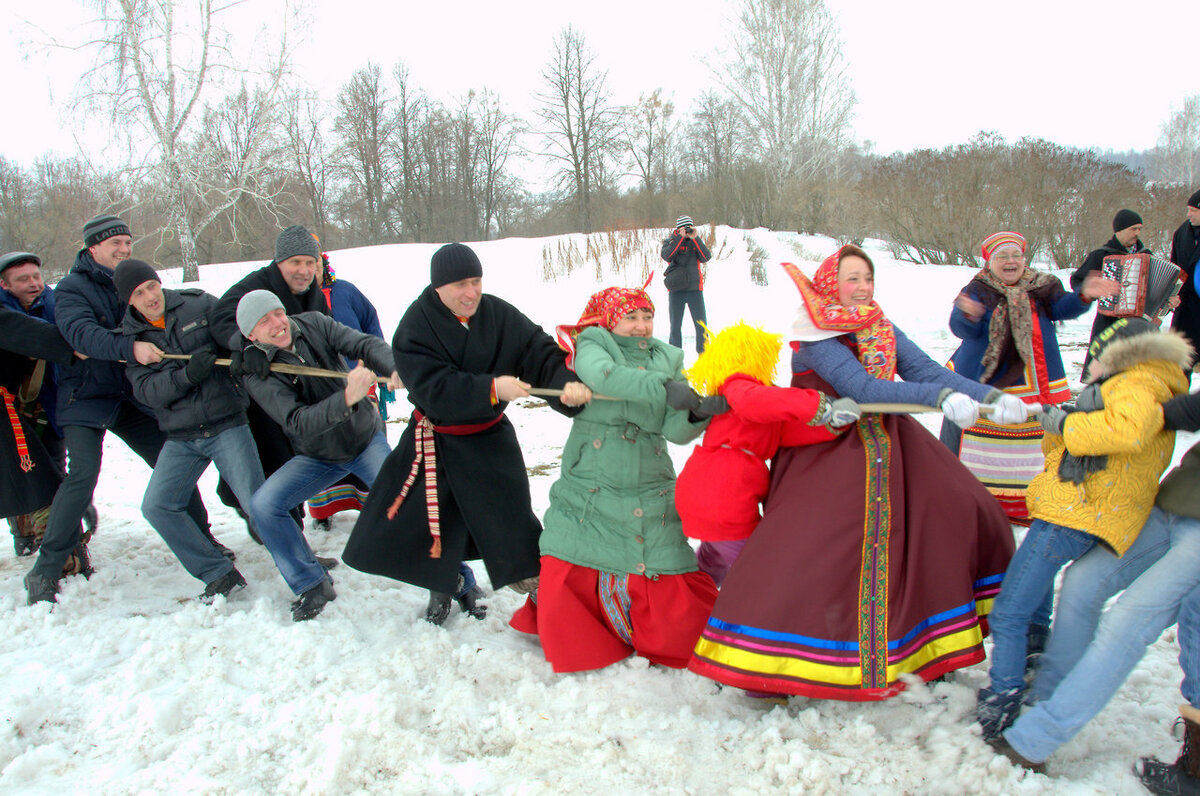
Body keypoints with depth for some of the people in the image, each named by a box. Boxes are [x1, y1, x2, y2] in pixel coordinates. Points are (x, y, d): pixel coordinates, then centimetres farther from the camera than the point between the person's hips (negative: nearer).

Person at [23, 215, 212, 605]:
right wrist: (129, 348, -41)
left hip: (133, 395, 5)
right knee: (83, 474, -18)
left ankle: (203, 543, 19)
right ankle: (45, 571, -5)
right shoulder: (72, 288, -7)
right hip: (86, 396, -5)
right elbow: (81, 333, -26)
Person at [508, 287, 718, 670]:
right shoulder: (593, 345, 3)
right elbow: (601, 374, -23)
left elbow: (674, 429, -1)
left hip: (651, 498, 2)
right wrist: (660, 388, -33)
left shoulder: (668, 359, 11)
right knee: (567, 577, 0)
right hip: (589, 492, -2)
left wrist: (698, 414, -23)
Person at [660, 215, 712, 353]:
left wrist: (695, 238, -12)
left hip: (694, 289, 1)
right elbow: (666, 256, -15)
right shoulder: (670, 242, 6)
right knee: (675, 326, 3)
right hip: (676, 290, -1)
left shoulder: (696, 242, 10)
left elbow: (706, 257, -6)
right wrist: (680, 237, -16)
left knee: (701, 326, -2)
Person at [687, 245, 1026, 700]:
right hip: (825, 452, -7)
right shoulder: (817, 338, -16)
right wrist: (940, 396, -37)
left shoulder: (883, 330, 5)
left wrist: (990, 395, -21)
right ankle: (768, 661, -2)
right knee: (800, 541, -18)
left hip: (889, 444, 7)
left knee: (967, 510, 7)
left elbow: (927, 370, -7)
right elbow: (860, 387, -29)